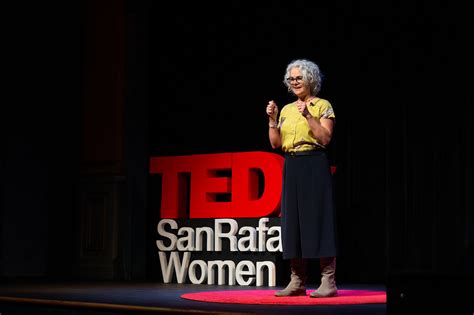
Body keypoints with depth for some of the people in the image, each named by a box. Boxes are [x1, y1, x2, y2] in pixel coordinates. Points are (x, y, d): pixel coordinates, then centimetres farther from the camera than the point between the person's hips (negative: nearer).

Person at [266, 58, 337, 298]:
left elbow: (325, 139, -10)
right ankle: (297, 282, 9)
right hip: (291, 168, 6)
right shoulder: (287, 110, 17)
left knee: (318, 219, -9)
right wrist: (272, 119, 1)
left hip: (314, 166, -6)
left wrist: (308, 116, -17)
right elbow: (276, 143, 12)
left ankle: (328, 282, -7)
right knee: (293, 221, 3)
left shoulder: (322, 106, 1)